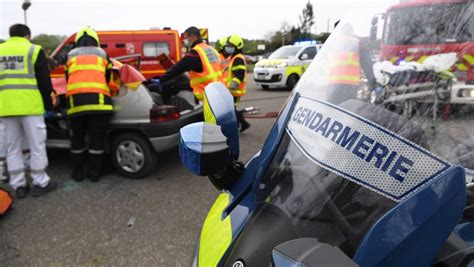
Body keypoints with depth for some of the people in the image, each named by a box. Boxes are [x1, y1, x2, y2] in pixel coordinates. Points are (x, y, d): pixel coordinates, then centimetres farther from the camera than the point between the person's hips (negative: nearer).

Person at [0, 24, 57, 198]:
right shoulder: (34, 50, -1)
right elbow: (44, 82, -3)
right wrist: (48, 106, 3)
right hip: (30, 106, -4)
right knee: (37, 145, 4)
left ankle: (18, 186, 17)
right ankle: (40, 183, 10)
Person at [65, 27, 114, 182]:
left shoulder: (70, 55, 22)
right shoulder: (102, 54, 21)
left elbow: (68, 78, 27)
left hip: (76, 100, 1)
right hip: (98, 99, -1)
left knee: (77, 139, 14)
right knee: (97, 139, 7)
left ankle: (78, 172, 22)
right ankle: (94, 173, 13)